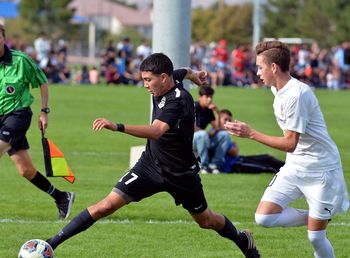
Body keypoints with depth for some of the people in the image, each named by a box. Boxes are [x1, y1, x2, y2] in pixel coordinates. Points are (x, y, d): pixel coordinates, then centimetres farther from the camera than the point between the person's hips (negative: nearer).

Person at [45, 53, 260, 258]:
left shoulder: (178, 100, -30)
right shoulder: (164, 87, -8)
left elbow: (156, 131, -47)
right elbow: (183, 72, 17)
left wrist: (117, 127, -60)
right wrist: (193, 74, 43)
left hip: (181, 173, -5)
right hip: (151, 164, 5)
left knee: (207, 221, 17)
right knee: (106, 206, -10)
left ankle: (243, 241, 48)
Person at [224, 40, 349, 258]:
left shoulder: (297, 95, -23)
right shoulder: (278, 90, 6)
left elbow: (290, 144, -23)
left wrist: (251, 134, -22)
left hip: (321, 170, -8)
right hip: (295, 167, 8)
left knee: (316, 238, -6)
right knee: (264, 217, -6)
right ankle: (316, 219, 12)